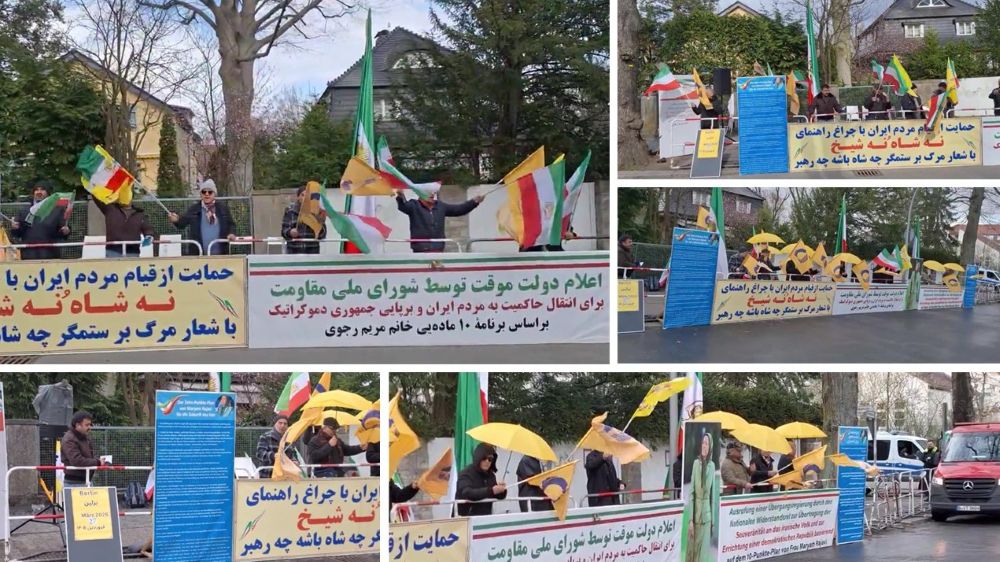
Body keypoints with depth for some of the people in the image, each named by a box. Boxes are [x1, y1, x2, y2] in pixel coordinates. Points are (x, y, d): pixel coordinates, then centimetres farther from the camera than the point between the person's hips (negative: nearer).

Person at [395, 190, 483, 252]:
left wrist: (473, 202, 8)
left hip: (438, 248, 5)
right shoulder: (414, 206, -2)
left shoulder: (440, 206, 15)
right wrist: (401, 197, -46)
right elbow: (403, 206, -22)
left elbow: (458, 209, 18)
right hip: (420, 250, -5)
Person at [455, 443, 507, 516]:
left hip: (485, 517, 6)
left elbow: (499, 496, 12)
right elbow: (468, 493, -27)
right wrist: (491, 491, -35)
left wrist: (502, 490, -12)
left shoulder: (490, 475, 8)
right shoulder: (466, 474, -11)